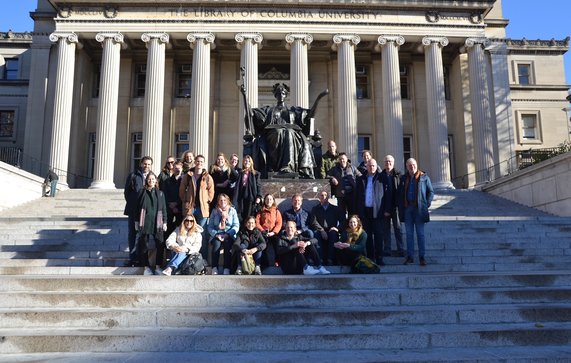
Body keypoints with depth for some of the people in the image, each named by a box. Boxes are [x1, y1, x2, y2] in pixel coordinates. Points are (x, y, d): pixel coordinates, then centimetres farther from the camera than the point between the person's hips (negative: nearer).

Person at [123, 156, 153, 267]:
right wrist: (131, 203, 2)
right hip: (133, 210, 0)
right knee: (132, 233, 4)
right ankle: (133, 257, 11)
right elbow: (126, 191, 6)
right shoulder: (133, 176, 4)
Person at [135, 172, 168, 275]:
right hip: (145, 223, 0)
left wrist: (164, 222, 4)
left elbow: (164, 209, 8)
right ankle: (147, 267, 7)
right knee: (145, 246, 0)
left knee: (156, 246, -3)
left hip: (156, 224, 0)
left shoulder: (160, 194, 8)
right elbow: (138, 208, 9)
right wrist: (137, 222, 6)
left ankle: (156, 267, 4)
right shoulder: (142, 193, 7)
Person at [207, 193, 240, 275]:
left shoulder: (232, 211, 9)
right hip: (216, 235, 1)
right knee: (216, 244, -32)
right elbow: (210, 226, 5)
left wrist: (227, 234, -14)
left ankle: (227, 270, -37)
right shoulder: (214, 211, 11)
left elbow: (236, 226, 0)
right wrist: (216, 235, -13)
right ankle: (214, 269, -35)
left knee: (227, 244, -33)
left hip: (229, 235, -1)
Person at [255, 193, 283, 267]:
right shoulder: (261, 211, 21)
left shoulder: (277, 211, 21)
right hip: (264, 234, 0)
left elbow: (279, 223, 7)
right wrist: (262, 231, -8)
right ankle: (271, 265, -31)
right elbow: (257, 222, 8)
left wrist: (273, 232, -10)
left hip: (273, 234, 0)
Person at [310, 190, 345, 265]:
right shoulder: (315, 209, 19)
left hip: (332, 231, 0)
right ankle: (323, 259, -38)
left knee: (333, 234, -35)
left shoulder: (335, 209, 21)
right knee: (316, 234, -35)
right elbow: (313, 222, 3)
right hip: (320, 231, 0)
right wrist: (321, 230, -14)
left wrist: (338, 228, -8)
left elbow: (343, 220, 12)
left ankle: (331, 260, -39)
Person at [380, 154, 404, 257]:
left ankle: (400, 250, 10)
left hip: (395, 206, -1)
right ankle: (387, 250, 15)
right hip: (385, 207, 1)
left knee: (397, 228, 5)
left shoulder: (398, 175, 1)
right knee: (385, 229, 7)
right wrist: (384, 209, -5)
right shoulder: (381, 175, 3)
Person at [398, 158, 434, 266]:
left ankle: (422, 257, 9)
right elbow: (400, 194, 12)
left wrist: (427, 204, -5)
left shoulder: (424, 177, 1)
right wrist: (400, 208, 3)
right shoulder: (403, 178, 9)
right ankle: (410, 257, 14)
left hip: (419, 209, -3)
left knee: (420, 233, 3)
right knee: (409, 234, 7)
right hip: (407, 208, 3)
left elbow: (431, 191, 5)